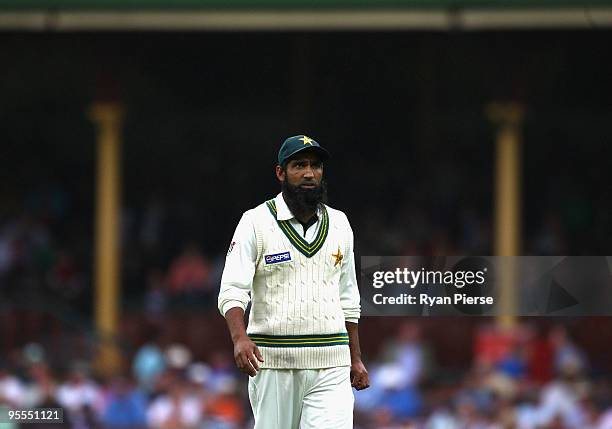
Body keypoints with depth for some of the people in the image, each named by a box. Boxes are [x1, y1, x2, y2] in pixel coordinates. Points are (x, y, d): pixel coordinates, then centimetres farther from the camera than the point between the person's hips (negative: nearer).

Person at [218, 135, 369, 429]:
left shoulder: (338, 224, 13)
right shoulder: (256, 222, -1)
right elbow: (232, 291, -10)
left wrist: (356, 359, 17)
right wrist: (240, 338, -28)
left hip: (330, 364, 3)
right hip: (272, 362, -3)